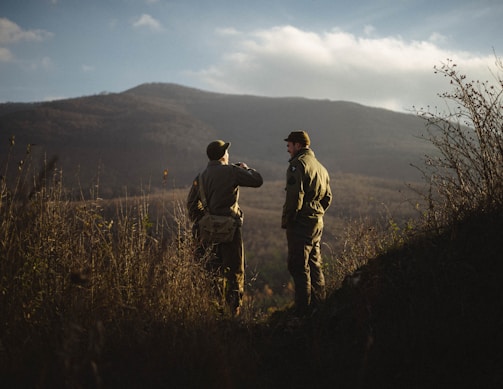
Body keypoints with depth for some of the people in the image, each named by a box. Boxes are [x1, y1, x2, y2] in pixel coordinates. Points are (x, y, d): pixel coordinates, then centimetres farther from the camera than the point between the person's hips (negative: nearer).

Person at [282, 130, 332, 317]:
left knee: (299, 267, -6)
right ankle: (318, 305, 22)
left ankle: (303, 310, -6)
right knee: (314, 265, 16)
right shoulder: (320, 167, 18)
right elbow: (327, 197, 21)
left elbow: (295, 196, -19)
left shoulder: (298, 163, -12)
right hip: (317, 222, 9)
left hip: (301, 223, -9)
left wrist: (286, 220, -12)